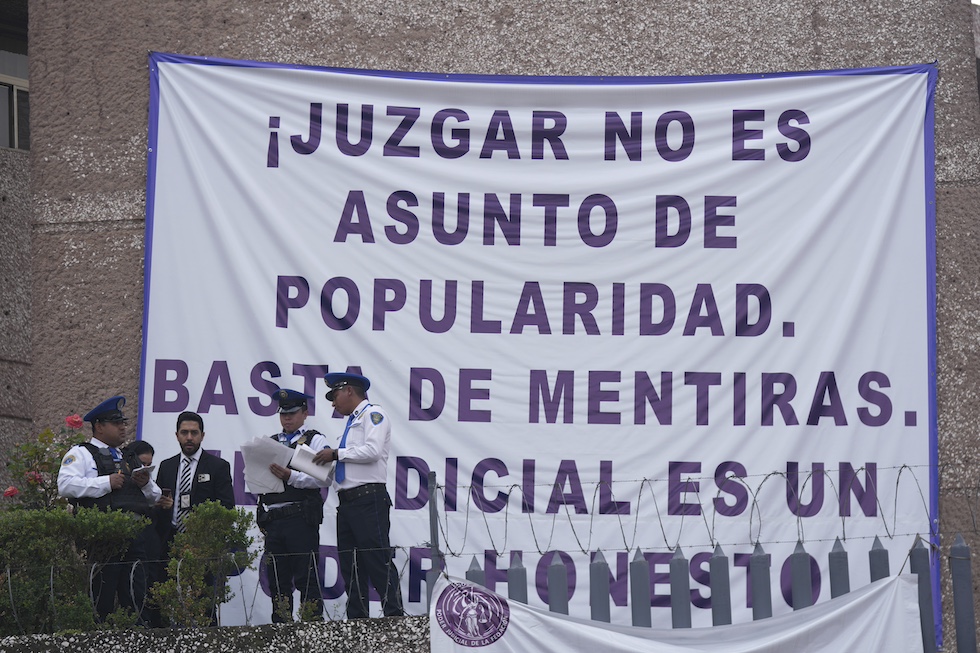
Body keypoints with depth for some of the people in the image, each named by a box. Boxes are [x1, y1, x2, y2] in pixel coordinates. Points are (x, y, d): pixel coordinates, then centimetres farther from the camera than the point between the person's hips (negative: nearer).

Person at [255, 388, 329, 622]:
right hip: (272, 520, 5)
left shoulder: (315, 440, 5)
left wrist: (290, 476, -18)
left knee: (306, 578, -6)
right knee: (278, 579, 6)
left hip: (301, 517, -5)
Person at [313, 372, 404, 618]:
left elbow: (373, 451, -16)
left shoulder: (373, 413, -1)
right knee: (351, 568, 6)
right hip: (347, 503, 9)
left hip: (369, 500, -9)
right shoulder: (353, 421, 25)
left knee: (378, 561, -13)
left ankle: (394, 615, -14)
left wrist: (337, 454, -8)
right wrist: (328, 460, 8)